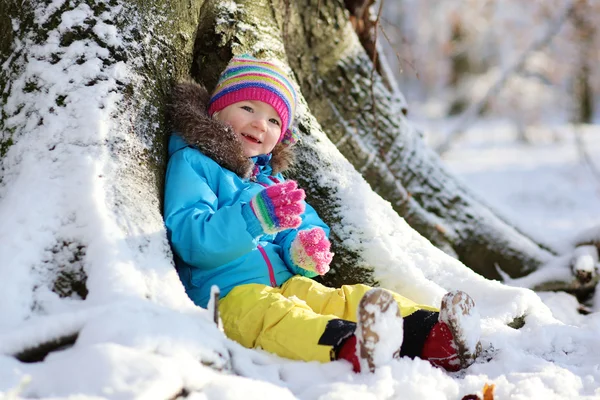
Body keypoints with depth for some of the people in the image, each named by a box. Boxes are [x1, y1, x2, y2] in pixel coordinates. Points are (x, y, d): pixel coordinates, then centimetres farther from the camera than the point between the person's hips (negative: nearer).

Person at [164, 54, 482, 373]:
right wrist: (254, 216, -26)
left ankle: (432, 337, -36)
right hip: (229, 294, -7)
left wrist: (304, 252, -5)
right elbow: (190, 239, -12)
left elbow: (308, 227, 22)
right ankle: (350, 347, -64)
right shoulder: (192, 163, 4)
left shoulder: (270, 177, 28)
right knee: (274, 314, -36)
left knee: (347, 299, -15)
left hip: (287, 284, 7)